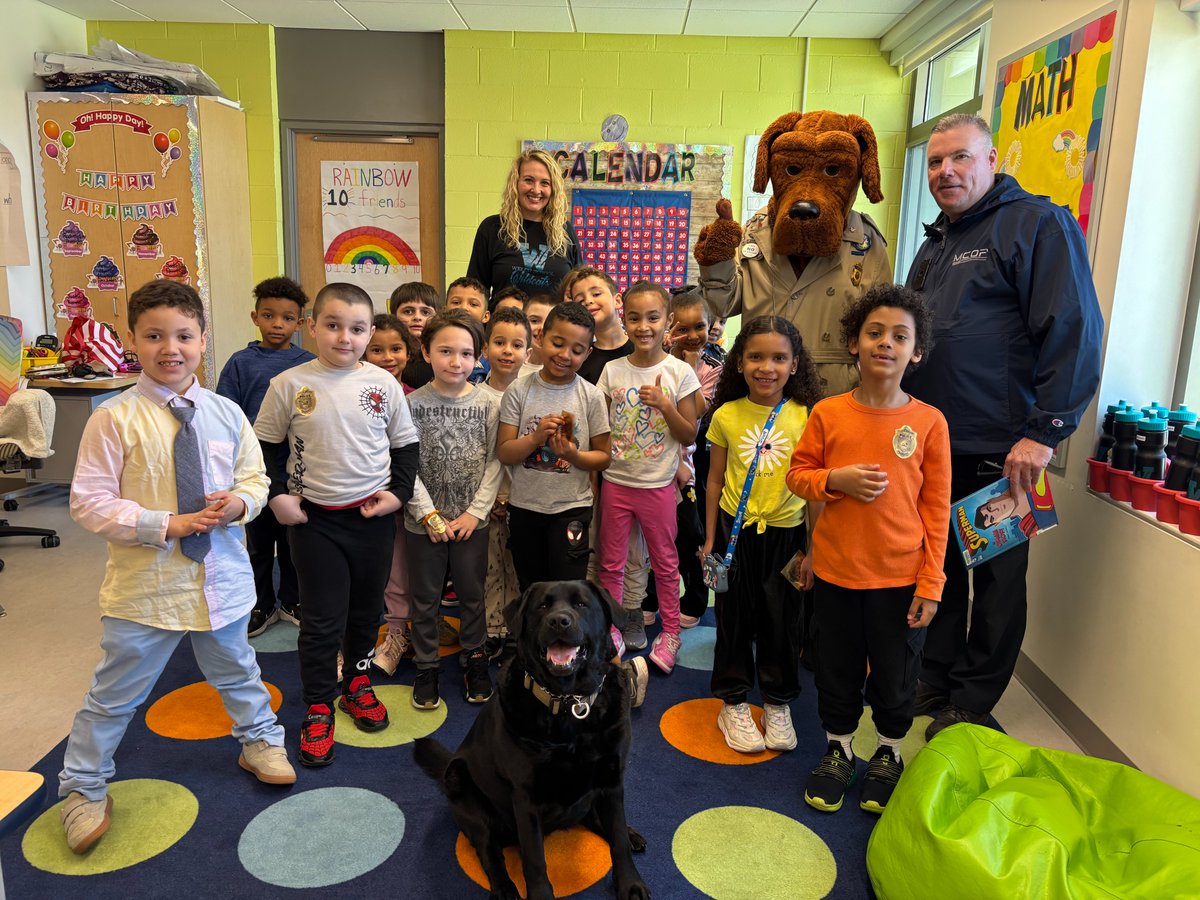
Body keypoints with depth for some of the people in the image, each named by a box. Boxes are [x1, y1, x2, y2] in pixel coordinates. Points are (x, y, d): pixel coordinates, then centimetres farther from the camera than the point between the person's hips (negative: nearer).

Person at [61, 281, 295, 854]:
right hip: (145, 584, -3)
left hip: (220, 575, 3)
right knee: (116, 693, 12)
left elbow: (255, 479, 7)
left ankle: (259, 741, 47)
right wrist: (167, 524, -22)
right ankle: (84, 789, 34)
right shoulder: (115, 419, -13)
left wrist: (241, 502, -16)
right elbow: (89, 504, -13)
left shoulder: (226, 414, -2)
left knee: (235, 671, 23)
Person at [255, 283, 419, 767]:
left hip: (373, 514, 2)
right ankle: (318, 708, 19)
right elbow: (266, 445, 3)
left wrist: (398, 491, -4)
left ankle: (358, 683, 38)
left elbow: (405, 444, 7)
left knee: (366, 608, 17)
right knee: (322, 618, 3)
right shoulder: (289, 385, -8)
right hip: (315, 519, -2)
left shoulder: (384, 383, -4)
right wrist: (278, 495, -6)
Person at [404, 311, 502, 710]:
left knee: (472, 593, 14)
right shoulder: (413, 404, -7)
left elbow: (494, 462, -4)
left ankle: (475, 657, 32)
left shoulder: (488, 403, -5)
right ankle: (426, 666, 28)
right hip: (424, 521, 0)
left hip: (472, 520, 1)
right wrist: (429, 514, -12)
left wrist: (475, 511, -10)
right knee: (425, 597, 12)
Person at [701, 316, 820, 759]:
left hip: (786, 532, 0)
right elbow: (716, 480, 4)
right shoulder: (726, 415, -3)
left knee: (782, 620, 11)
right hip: (735, 529, 0)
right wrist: (710, 538, 5)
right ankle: (733, 704, 28)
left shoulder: (805, 417, -5)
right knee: (735, 618, 11)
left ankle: (778, 704, 31)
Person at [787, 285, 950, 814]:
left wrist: (931, 582, -5)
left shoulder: (928, 422, -7)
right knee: (837, 667, 16)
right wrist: (837, 480, -18)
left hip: (901, 576, -1)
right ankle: (838, 749, 38)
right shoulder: (828, 413, -5)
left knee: (896, 671, 15)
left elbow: (937, 507, -4)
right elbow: (797, 473, 3)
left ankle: (889, 752, 39)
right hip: (836, 570, 1)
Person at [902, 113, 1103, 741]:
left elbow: (1074, 332, -16)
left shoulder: (1038, 224, -7)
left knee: (996, 577, 7)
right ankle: (934, 681, 30)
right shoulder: (935, 243, 18)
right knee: (938, 565, 15)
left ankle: (972, 705, 21)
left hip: (999, 451, -7)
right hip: (931, 442, 7)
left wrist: (1044, 432, -20)